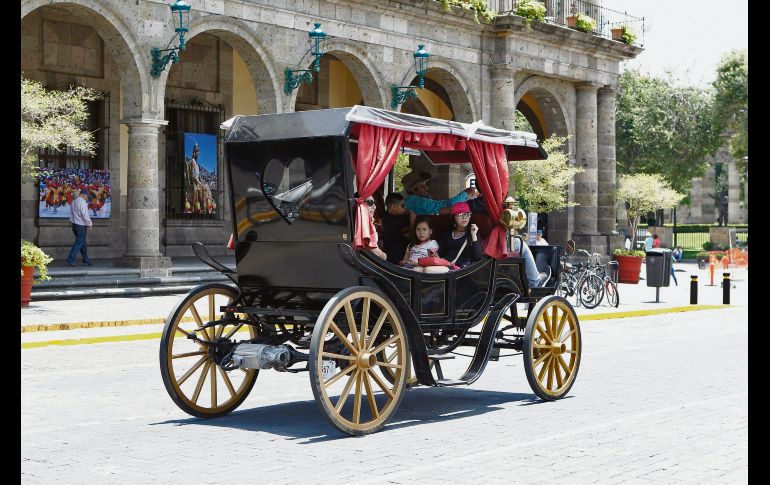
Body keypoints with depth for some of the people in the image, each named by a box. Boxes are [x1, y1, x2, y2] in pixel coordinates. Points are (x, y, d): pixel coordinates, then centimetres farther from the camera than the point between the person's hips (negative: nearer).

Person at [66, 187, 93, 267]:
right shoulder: (82, 202, -14)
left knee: (83, 243, 13)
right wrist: (90, 223, -8)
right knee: (79, 243, -5)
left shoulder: (73, 202, 13)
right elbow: (85, 215, -19)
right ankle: (70, 260, -8)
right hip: (81, 226, -9)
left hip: (75, 225, 9)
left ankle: (86, 261, 16)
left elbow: (71, 215, 16)